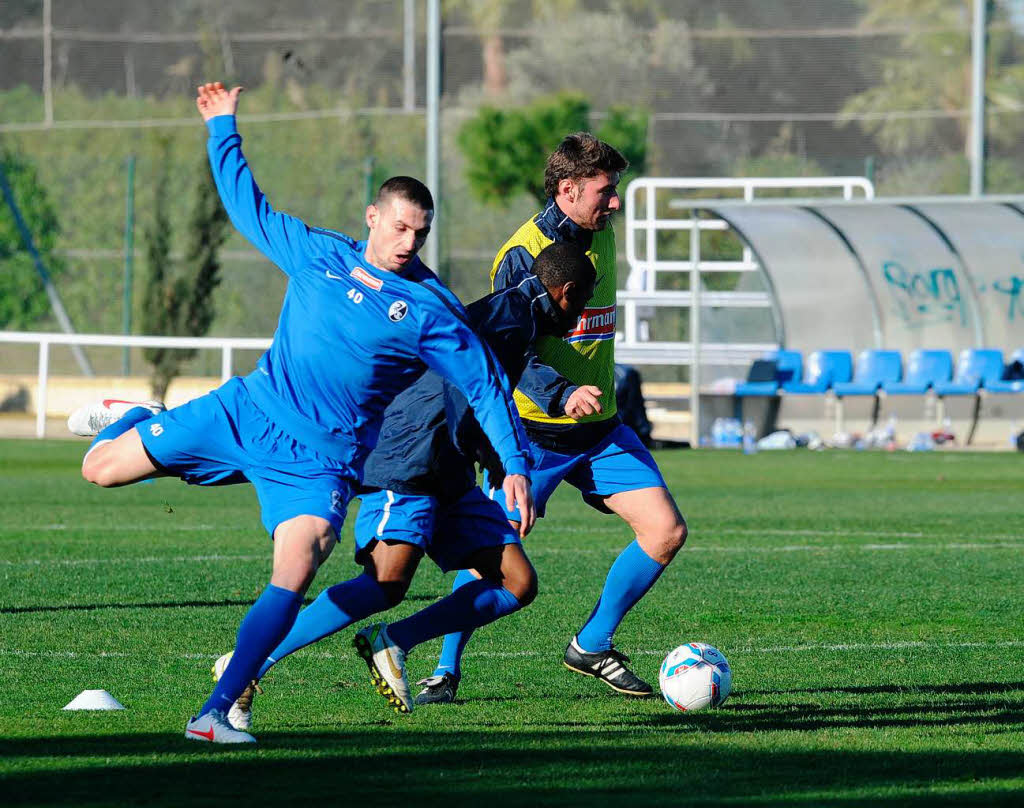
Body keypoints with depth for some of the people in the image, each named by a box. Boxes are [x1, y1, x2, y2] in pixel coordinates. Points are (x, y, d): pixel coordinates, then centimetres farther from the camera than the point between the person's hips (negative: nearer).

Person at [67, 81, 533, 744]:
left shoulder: (432, 311, -5)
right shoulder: (318, 254, 5)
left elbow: (487, 386, -2)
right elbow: (249, 207, 20)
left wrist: (517, 467, -9)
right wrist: (223, 129, 22)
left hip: (321, 460, -3)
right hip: (245, 412, 3)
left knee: (295, 575, -27)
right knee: (102, 469, 2)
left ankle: (217, 712, -23)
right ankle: (129, 421, 40)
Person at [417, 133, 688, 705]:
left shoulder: (602, 233, 8)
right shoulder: (523, 255, -15)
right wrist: (561, 395, -37)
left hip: (600, 430, 7)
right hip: (533, 429, -7)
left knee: (667, 532, -4)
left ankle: (593, 646, 11)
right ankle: (447, 670, 4)